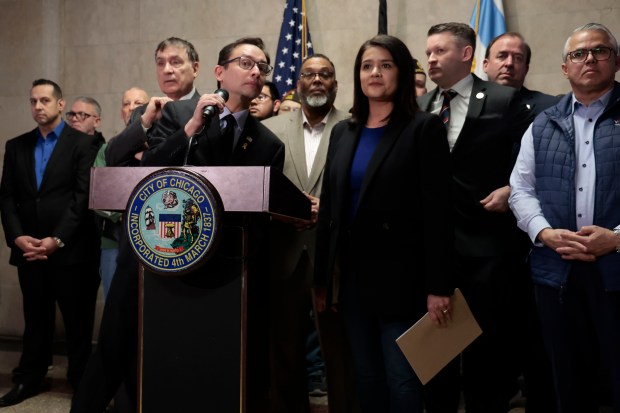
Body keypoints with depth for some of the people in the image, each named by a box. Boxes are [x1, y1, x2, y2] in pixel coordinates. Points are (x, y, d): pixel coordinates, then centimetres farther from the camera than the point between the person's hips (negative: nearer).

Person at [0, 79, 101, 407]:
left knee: (78, 319, 6)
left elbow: (84, 196, -9)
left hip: (71, 250, -4)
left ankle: (81, 381, 18)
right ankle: (28, 380, 24)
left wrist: (57, 240, -15)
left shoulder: (83, 143, -2)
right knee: (35, 319, 13)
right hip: (29, 250, 4)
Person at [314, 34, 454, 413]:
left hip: (399, 275, -5)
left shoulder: (424, 128, -5)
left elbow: (437, 211, -11)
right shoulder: (343, 132, 11)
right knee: (366, 376, 14)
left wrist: (439, 285, -15)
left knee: (401, 378, 2)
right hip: (352, 272, 5)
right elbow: (328, 207, 11)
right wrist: (323, 276, 9)